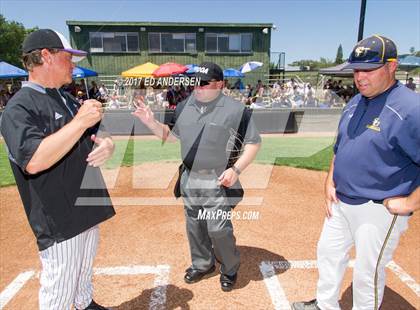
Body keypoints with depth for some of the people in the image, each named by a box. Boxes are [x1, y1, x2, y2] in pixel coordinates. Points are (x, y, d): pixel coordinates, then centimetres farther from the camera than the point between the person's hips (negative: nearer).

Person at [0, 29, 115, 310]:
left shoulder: (69, 99, 11)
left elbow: (99, 134, 14)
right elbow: (33, 161, -29)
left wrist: (107, 144, -10)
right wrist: (80, 122, -26)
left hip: (89, 208, 8)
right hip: (58, 220, -8)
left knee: (84, 273, 27)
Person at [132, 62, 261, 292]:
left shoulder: (236, 109, -11)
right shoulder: (184, 106, 5)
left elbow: (253, 143, -9)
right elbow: (171, 135, 15)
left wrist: (236, 169, -20)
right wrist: (151, 122, -2)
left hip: (219, 182, -5)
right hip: (189, 179, 6)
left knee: (218, 229, -4)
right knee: (194, 226, 16)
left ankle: (230, 268, 25)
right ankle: (202, 264, 40)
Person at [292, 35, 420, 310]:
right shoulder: (355, 102, 5)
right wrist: (330, 183, 8)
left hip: (380, 210, -8)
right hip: (341, 202, 9)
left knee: (367, 273, 9)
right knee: (329, 253, 22)